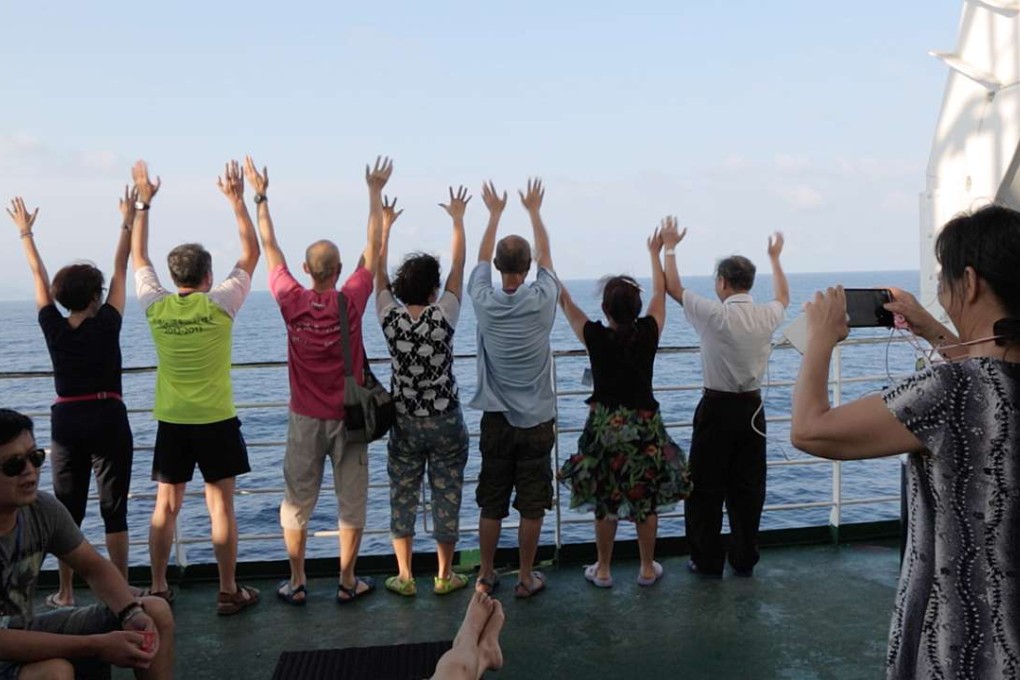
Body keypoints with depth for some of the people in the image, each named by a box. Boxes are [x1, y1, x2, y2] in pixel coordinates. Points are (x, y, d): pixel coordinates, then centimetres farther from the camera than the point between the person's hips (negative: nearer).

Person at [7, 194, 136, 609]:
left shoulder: (53, 328, -2)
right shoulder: (106, 325, -9)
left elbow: (38, 276, 9)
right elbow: (120, 270, -4)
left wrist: (25, 232, 20)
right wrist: (127, 222, 3)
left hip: (66, 420, 3)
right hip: (108, 419, -3)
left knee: (67, 509, 11)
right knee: (114, 508, 2)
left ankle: (65, 593, 17)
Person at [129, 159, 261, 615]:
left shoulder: (156, 306, -3)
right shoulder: (220, 304, -11)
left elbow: (138, 257, 14)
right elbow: (251, 252, -1)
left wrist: (143, 204, 18)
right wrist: (237, 200, 4)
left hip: (171, 422, 3)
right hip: (216, 420, -3)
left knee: (166, 506, 12)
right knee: (220, 505, 3)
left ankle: (158, 589, 20)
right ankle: (229, 592, 9)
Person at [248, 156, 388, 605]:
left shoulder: (292, 301, -10)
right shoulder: (351, 301, -13)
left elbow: (269, 248, 3)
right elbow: (373, 247, -3)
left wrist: (261, 198, 13)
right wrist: (375, 192, 5)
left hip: (305, 419, 1)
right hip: (348, 417, -1)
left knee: (297, 503, 12)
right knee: (351, 501, 10)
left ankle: (296, 584, 19)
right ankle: (347, 582, 17)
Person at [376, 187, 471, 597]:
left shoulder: (390, 318, -9)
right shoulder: (443, 316, -14)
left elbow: (379, 272, 4)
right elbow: (459, 266, -4)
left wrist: (386, 225, 14)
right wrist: (458, 219, 8)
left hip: (405, 423, 2)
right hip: (445, 421, -2)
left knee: (402, 497, 12)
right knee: (446, 496, 9)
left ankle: (404, 577, 18)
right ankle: (444, 576, 19)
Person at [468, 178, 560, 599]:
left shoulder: (484, 303, -9)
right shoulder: (542, 301, -13)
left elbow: (482, 258, 10)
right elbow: (545, 254, 6)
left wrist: (495, 213, 23)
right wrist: (534, 210, 19)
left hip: (496, 419, 2)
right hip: (536, 420, -2)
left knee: (491, 503, 12)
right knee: (532, 505, 8)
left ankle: (485, 575, 23)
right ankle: (526, 578, 17)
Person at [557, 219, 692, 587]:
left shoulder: (596, 337, -15)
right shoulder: (648, 333, -11)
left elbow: (564, 300, -4)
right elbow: (661, 291, 5)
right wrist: (656, 253, 19)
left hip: (605, 426, -1)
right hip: (644, 425, 1)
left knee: (605, 502, 12)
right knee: (647, 500, 13)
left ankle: (602, 570, 23)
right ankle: (648, 568, 25)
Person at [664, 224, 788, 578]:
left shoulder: (714, 315, -16)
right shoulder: (767, 316, -1)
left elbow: (673, 287, -3)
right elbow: (783, 296, 24)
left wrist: (669, 247, 9)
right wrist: (775, 258, 36)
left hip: (717, 408, -5)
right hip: (752, 408, 5)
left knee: (706, 488, 6)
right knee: (748, 487, 12)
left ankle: (708, 561, 11)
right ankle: (745, 560, 19)